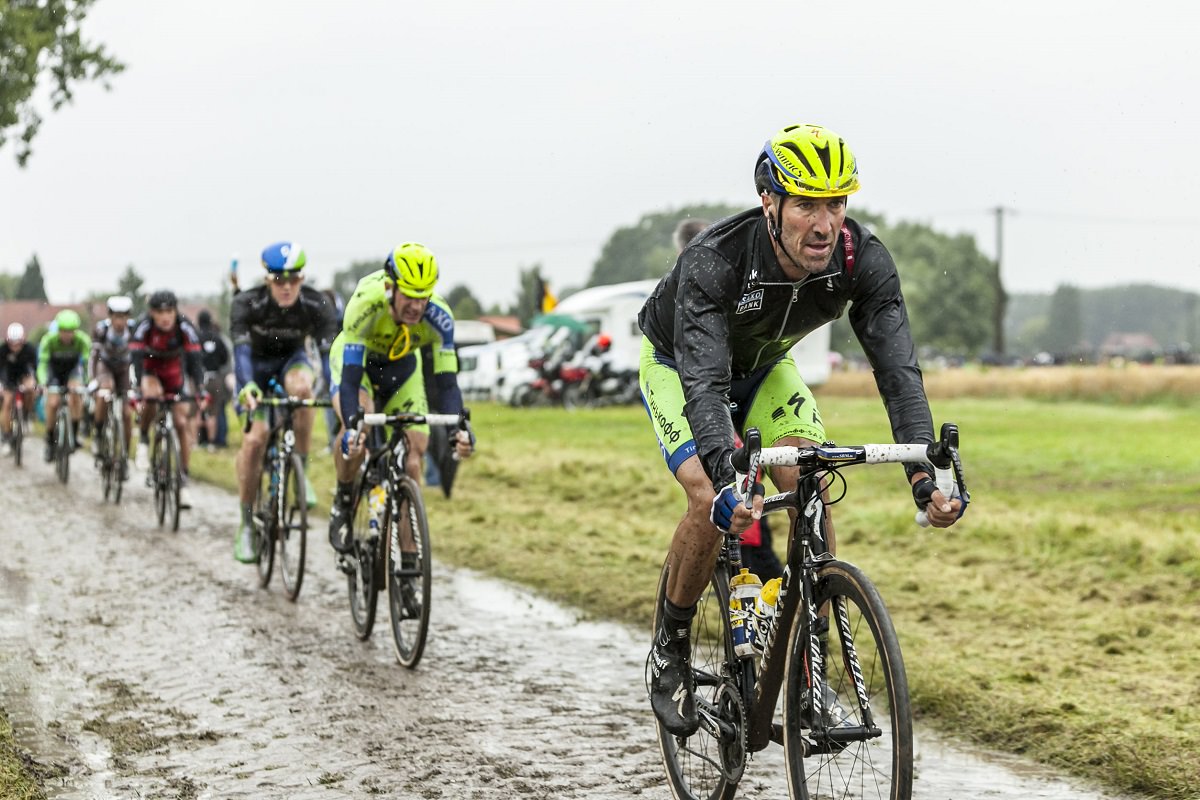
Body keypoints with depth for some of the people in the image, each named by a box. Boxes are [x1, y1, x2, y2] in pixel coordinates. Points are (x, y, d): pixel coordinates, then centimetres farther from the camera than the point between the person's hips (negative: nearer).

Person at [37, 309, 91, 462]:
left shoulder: (83, 340, -28)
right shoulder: (49, 340, -29)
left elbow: (87, 362, -31)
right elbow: (42, 363, -31)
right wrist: (43, 382, -47)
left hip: (72, 370, 0)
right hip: (54, 371, 0)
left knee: (76, 394, -29)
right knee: (53, 403, -16)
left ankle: (74, 435, -21)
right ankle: (50, 441, 4)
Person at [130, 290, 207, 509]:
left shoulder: (185, 327, -28)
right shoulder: (144, 326, -30)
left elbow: (194, 359, -31)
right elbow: (136, 358, -36)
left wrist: (200, 390, -44)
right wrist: (140, 388, -50)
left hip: (174, 372, 2)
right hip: (150, 369, -1)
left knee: (181, 423, -7)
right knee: (151, 395, -36)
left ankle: (184, 480, 1)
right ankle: (143, 441, -11)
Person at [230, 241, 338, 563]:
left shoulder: (316, 305, -25)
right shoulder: (247, 303, -28)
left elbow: (329, 351, -32)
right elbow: (241, 349, -38)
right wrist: (247, 387, -58)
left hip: (291, 359, 1)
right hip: (258, 362, -1)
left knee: (301, 387, -36)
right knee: (255, 437, -17)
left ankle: (301, 472, -20)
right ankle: (246, 524, -4)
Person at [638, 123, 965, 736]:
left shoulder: (862, 259, -29)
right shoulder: (713, 260, -40)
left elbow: (897, 368, -35)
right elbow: (703, 380, -49)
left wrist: (925, 474, -50)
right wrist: (728, 482, -64)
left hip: (763, 367, 4)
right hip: (677, 363, -3)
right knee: (712, 502, -25)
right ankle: (671, 649, -1)